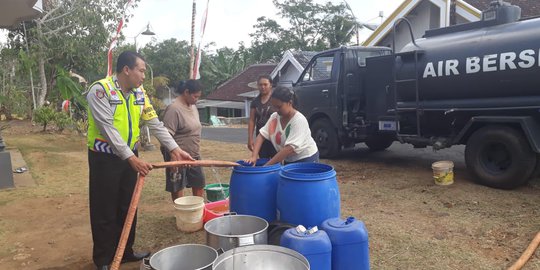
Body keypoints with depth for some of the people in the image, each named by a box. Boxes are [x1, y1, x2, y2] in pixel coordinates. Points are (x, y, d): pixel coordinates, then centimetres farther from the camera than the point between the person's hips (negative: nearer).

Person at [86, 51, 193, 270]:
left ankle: (126, 252, 30)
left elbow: (155, 123, 3)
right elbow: (108, 129, -24)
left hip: (129, 156, 6)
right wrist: (132, 158, -29)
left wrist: (175, 149, -5)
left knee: (127, 208, 14)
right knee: (105, 211, 5)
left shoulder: (139, 92, 4)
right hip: (105, 158, -6)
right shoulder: (100, 90, -17)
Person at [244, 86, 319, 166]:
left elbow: (290, 149, -31)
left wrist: (266, 166, -32)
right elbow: (262, 135, -5)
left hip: (306, 159, -6)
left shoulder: (299, 120, -25)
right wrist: (254, 156, -21)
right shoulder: (274, 117, -3)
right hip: (289, 161, 6)